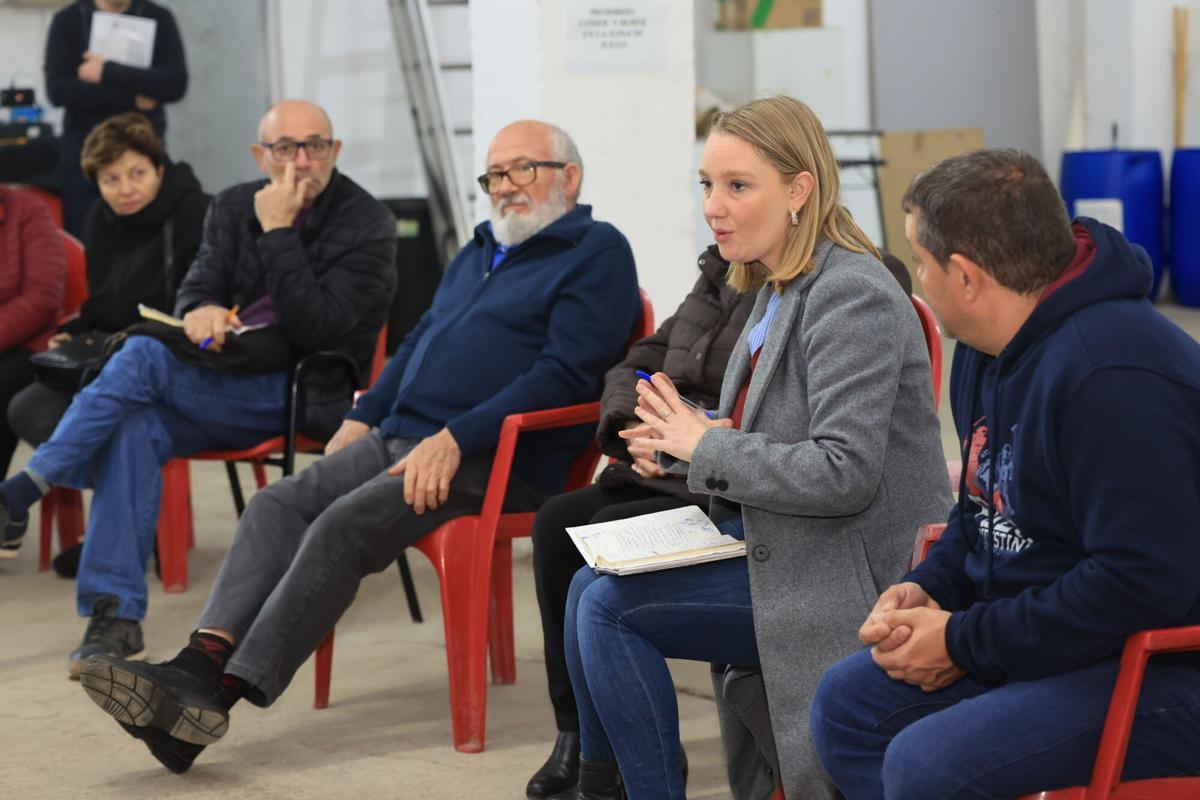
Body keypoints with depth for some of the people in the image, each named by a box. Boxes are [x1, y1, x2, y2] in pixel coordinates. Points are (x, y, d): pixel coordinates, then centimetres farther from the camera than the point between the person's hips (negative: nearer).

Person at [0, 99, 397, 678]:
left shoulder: (368, 225, -6)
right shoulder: (235, 208, 13)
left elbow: (314, 329, -17)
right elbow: (196, 286, 6)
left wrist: (278, 232, -18)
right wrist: (201, 311, -19)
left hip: (303, 394, -6)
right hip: (228, 382, 6)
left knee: (142, 358, -26)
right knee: (135, 427, -27)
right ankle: (115, 616, -27)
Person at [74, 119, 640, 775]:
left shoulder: (596, 252, 0)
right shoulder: (479, 250, 27)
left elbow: (566, 371, -13)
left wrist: (454, 440, -19)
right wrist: (361, 418, 17)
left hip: (492, 462, -8)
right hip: (399, 438, 8)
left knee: (345, 523, -27)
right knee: (279, 504, -14)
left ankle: (219, 695, -31)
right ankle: (200, 664, -28)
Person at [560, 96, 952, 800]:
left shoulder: (851, 296, -18)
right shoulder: (778, 289, 11)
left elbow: (844, 472, -26)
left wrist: (706, 447, -16)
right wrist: (683, 436, -1)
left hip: (851, 576, -9)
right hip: (776, 543, 9)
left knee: (610, 604, -14)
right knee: (592, 588, 2)